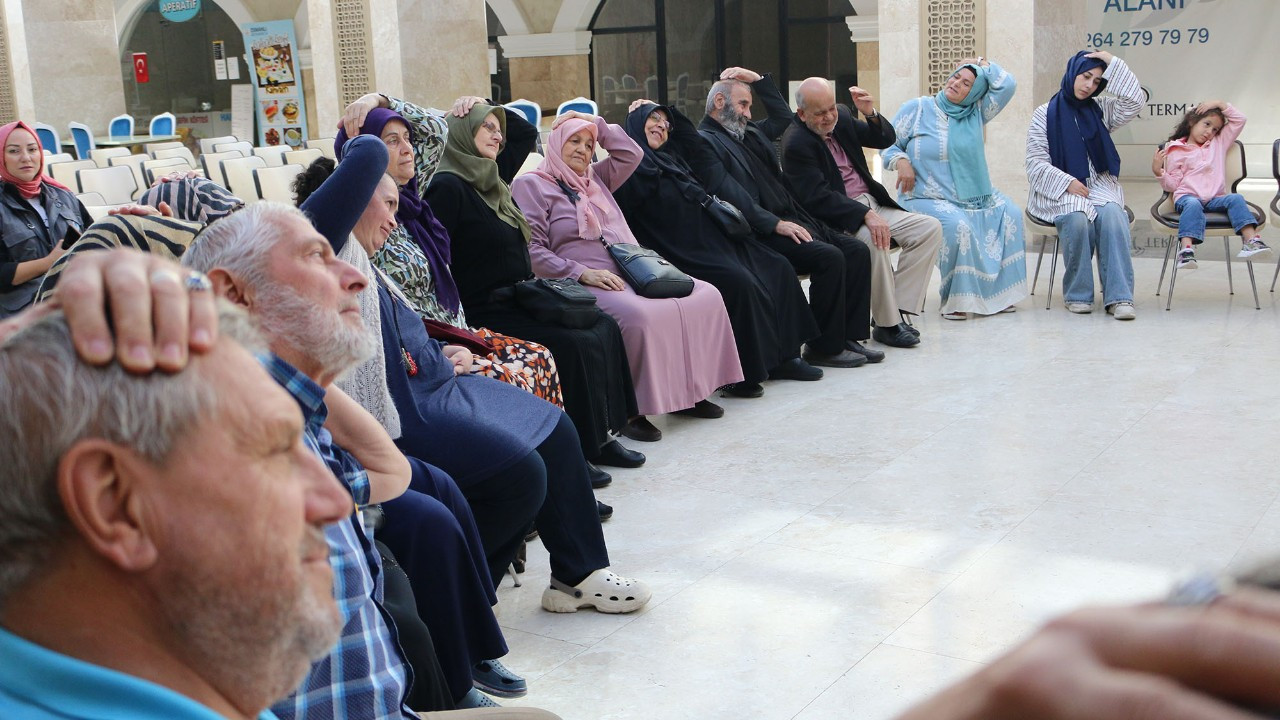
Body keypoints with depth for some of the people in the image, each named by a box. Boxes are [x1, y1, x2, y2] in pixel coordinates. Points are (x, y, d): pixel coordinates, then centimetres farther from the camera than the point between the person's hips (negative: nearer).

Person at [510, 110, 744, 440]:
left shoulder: (595, 178, 24)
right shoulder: (531, 185, 2)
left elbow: (632, 154, 27)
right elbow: (533, 251, -8)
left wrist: (597, 124, 19)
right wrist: (582, 273, -17)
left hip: (631, 274, 8)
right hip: (586, 286, -8)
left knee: (706, 296, -10)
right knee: (640, 315, -38)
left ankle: (690, 389, -4)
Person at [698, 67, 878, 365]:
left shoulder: (749, 132, 22)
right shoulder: (704, 142, -6)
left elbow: (782, 117, 39)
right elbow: (731, 195, -18)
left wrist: (758, 80, 26)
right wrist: (776, 224, -22)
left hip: (790, 221, 10)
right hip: (763, 234, -10)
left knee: (857, 251, -3)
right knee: (829, 257, -25)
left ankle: (847, 336, 0)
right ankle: (823, 347, -14)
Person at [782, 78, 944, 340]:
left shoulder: (842, 116, 8)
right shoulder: (795, 143, -15)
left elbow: (886, 140, 15)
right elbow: (818, 198, -23)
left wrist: (871, 113, -6)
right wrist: (866, 215, -32)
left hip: (871, 205, 8)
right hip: (836, 219, -8)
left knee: (930, 228, -6)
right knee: (874, 239, -36)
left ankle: (896, 310, -9)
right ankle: (886, 325, -20)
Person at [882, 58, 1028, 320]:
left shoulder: (975, 113, 11)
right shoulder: (917, 109, 0)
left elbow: (1007, 85, 4)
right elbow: (889, 143, 1)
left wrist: (982, 63, 11)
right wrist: (900, 161, -18)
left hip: (971, 196, 6)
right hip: (925, 197, -5)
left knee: (1010, 214, -13)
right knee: (958, 225, -33)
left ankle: (997, 290, -8)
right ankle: (956, 298, -20)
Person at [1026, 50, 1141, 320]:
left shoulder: (1100, 110, 16)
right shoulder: (1045, 114, 5)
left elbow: (1133, 103, -1)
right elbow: (1036, 164, -1)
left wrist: (1113, 64, -1)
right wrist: (1067, 183, -15)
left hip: (1099, 185, 3)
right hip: (1059, 191, -3)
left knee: (1113, 215, -31)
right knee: (1077, 219, -35)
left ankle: (1119, 297, -36)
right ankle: (1077, 295, -20)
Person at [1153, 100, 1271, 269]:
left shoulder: (1219, 143, 26)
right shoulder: (1176, 151, 11)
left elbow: (1240, 120, 24)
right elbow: (1172, 185, 7)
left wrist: (1220, 104, 16)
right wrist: (1159, 172, -12)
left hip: (1215, 198, 3)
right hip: (1187, 196, -3)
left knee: (1236, 198, -27)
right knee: (1193, 205, -37)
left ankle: (1251, 240, -42)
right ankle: (1186, 249, -55)